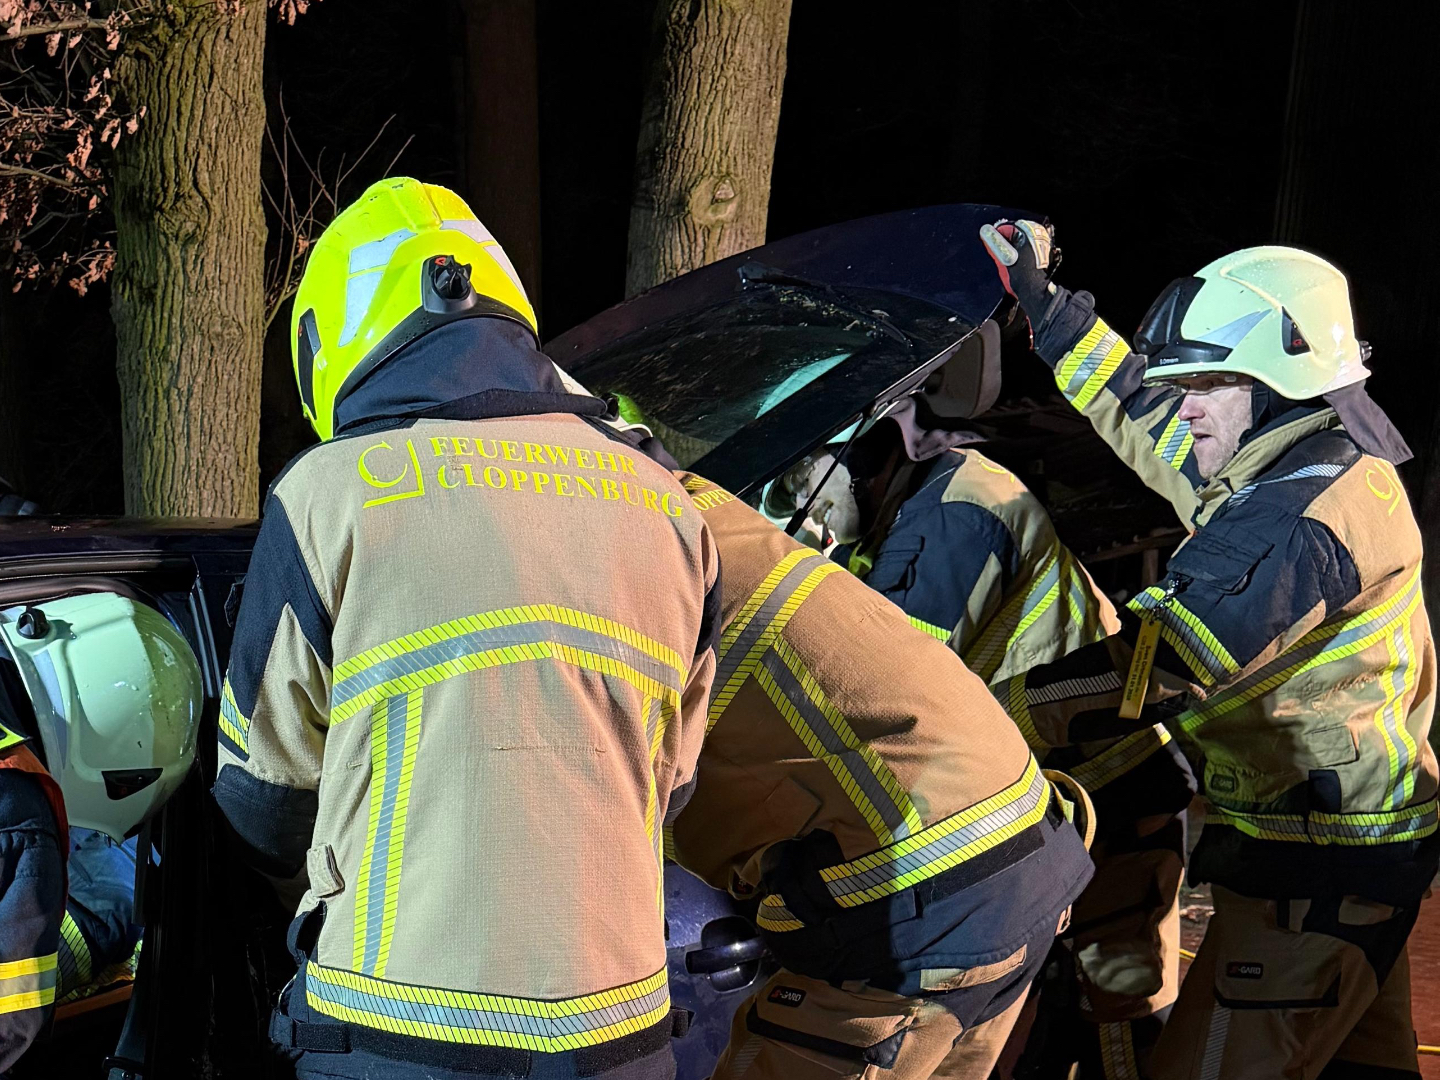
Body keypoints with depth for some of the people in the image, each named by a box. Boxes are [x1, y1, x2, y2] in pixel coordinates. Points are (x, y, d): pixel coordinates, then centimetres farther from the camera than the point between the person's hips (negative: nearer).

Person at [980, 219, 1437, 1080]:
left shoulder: (1294, 523, -25)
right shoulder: (1325, 463, 7)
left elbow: (1153, 669, -29)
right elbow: (1145, 415, 18)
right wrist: (1045, 300, 18)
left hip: (1318, 872, -11)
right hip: (1368, 842, 11)